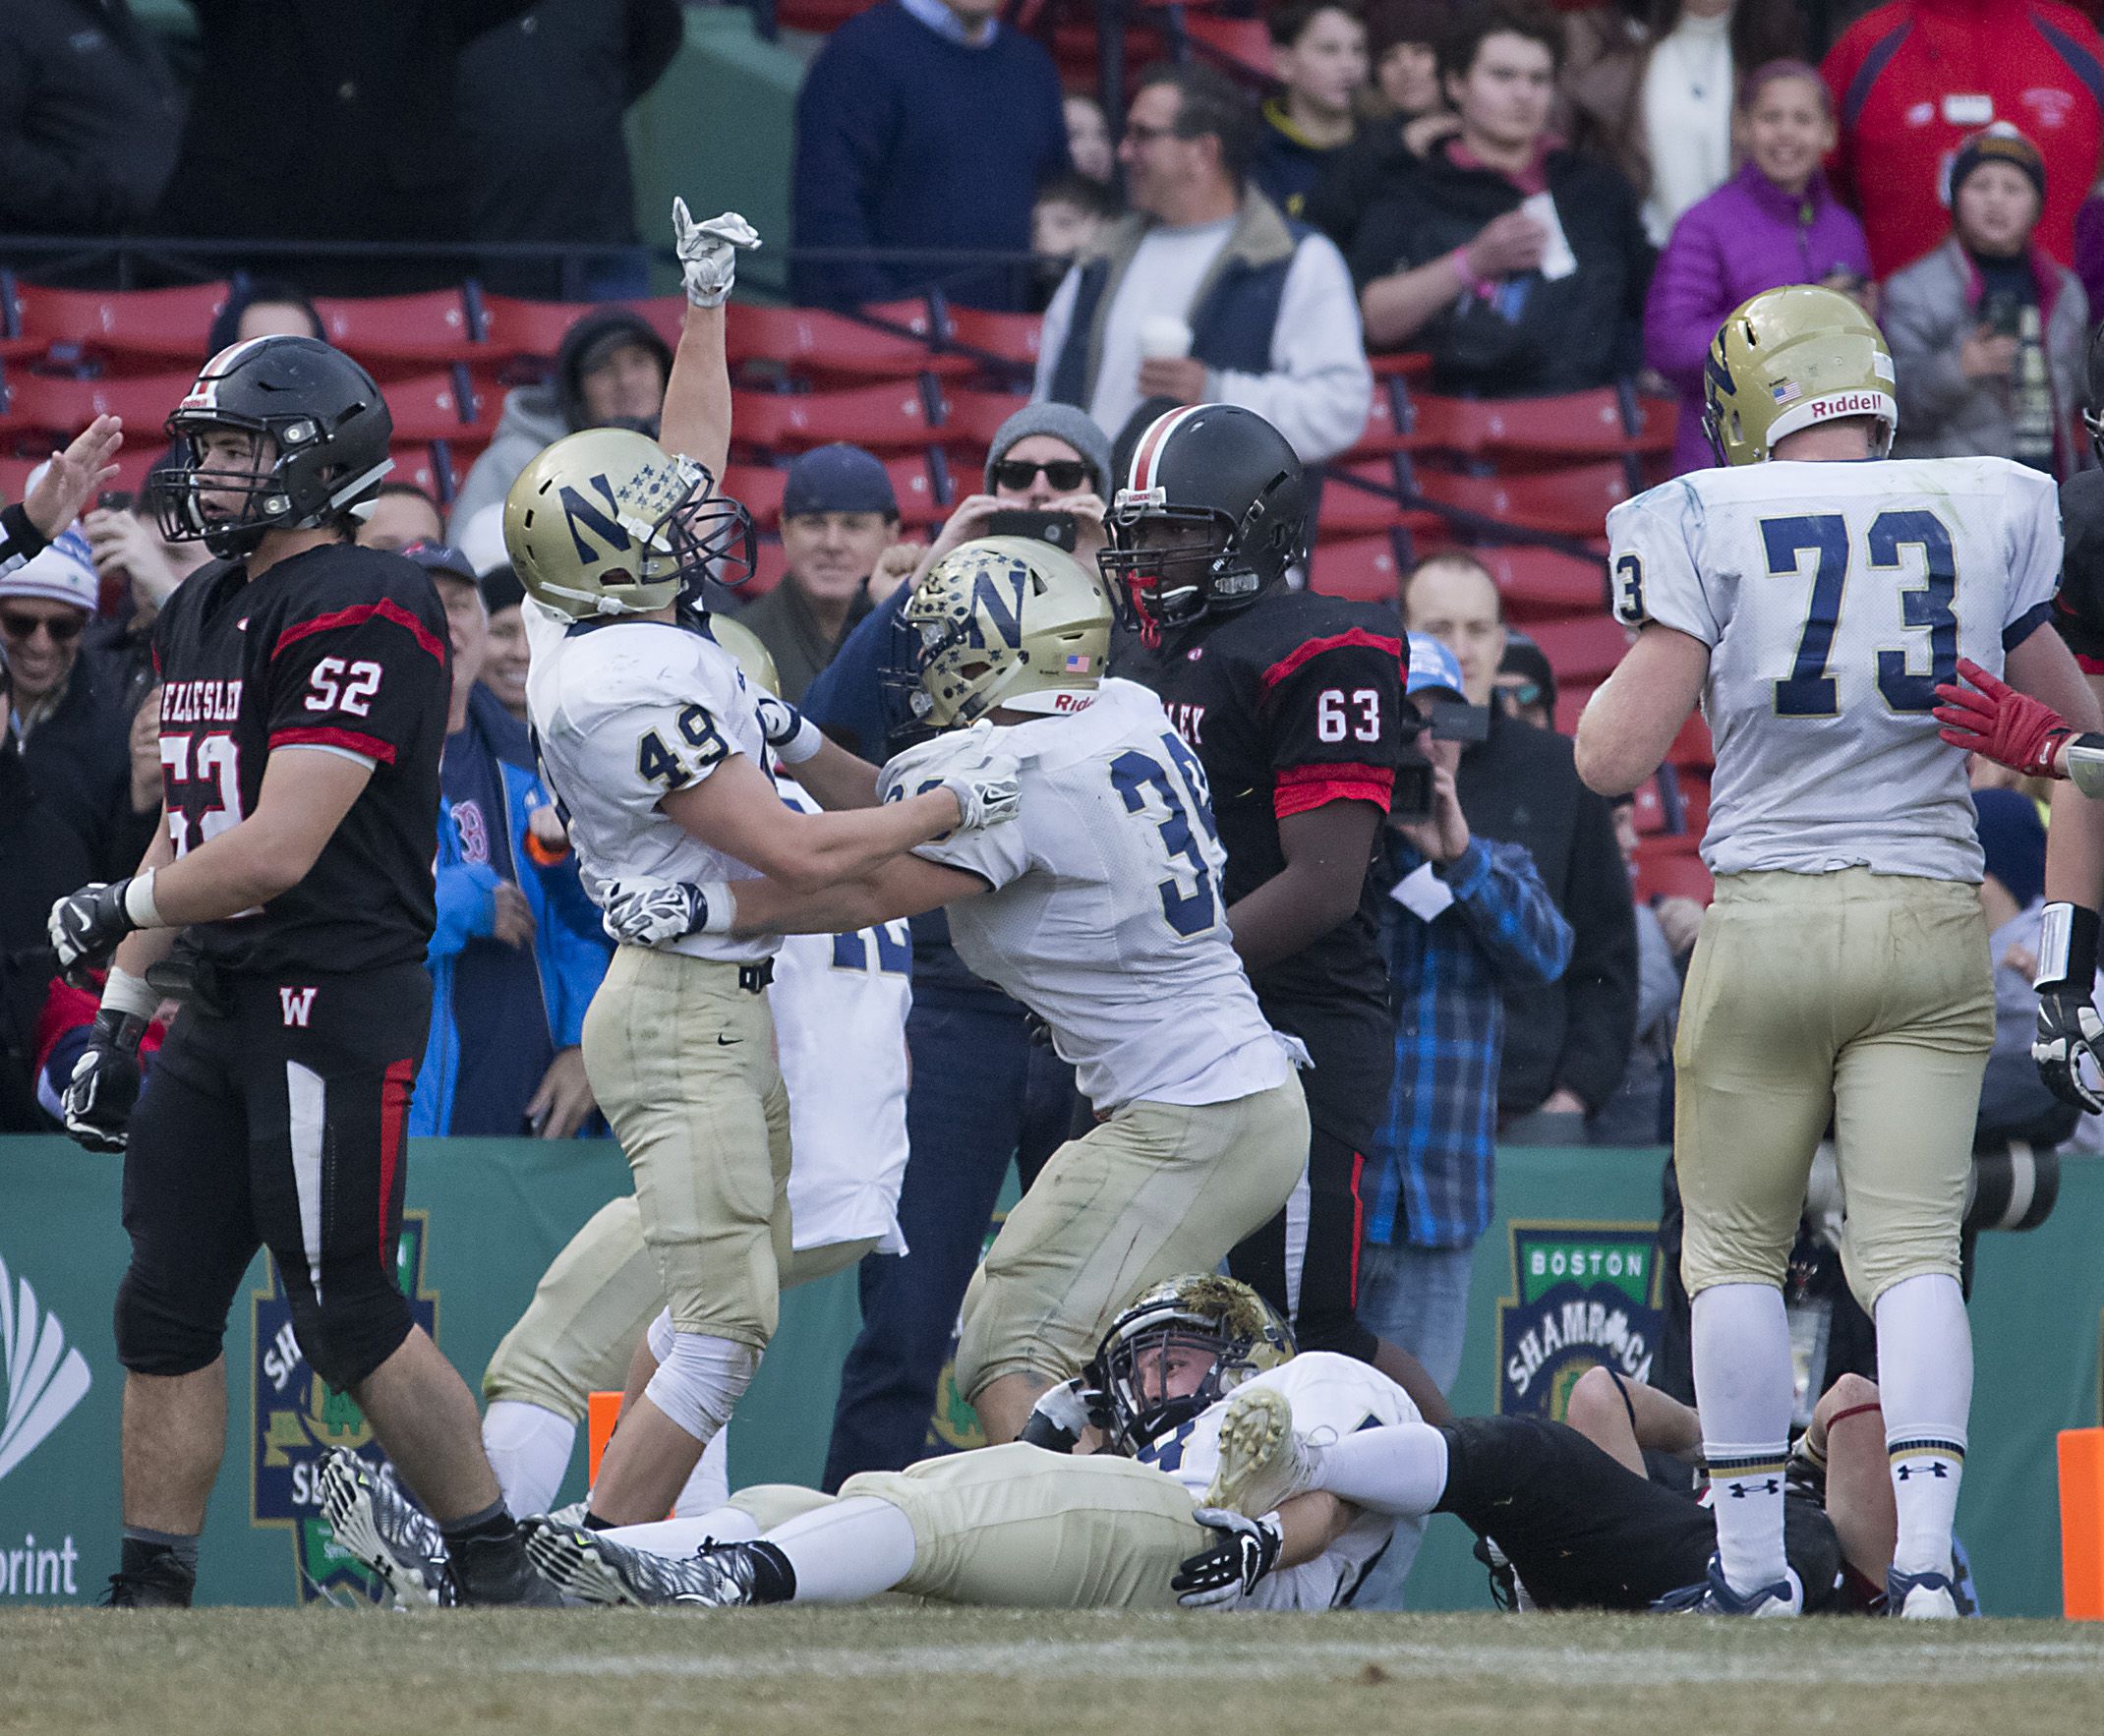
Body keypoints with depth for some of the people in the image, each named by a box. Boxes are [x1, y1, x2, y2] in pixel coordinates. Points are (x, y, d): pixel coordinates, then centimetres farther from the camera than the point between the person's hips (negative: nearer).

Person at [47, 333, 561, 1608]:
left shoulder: (361, 614, -14)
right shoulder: (203, 614, 16)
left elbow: (275, 852, -20)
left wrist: (120, 908, -6)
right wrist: (119, 1011, 16)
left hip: (336, 1000, -9)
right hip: (223, 1011, 9)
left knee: (348, 1320, -8)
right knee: (165, 1310, 4)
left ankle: (500, 1572, 4)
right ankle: (153, 1595, 8)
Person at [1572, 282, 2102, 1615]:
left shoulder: (1709, 525, -4)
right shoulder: (1984, 514, 4)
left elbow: (1616, 759, -6)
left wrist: (1626, 673, 14)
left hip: (1768, 919, -1)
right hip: (1932, 919, 1)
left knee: (1736, 1248, 12)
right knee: (1914, 1247, 0)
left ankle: (1753, 1559, 12)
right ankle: (1926, 1553, -15)